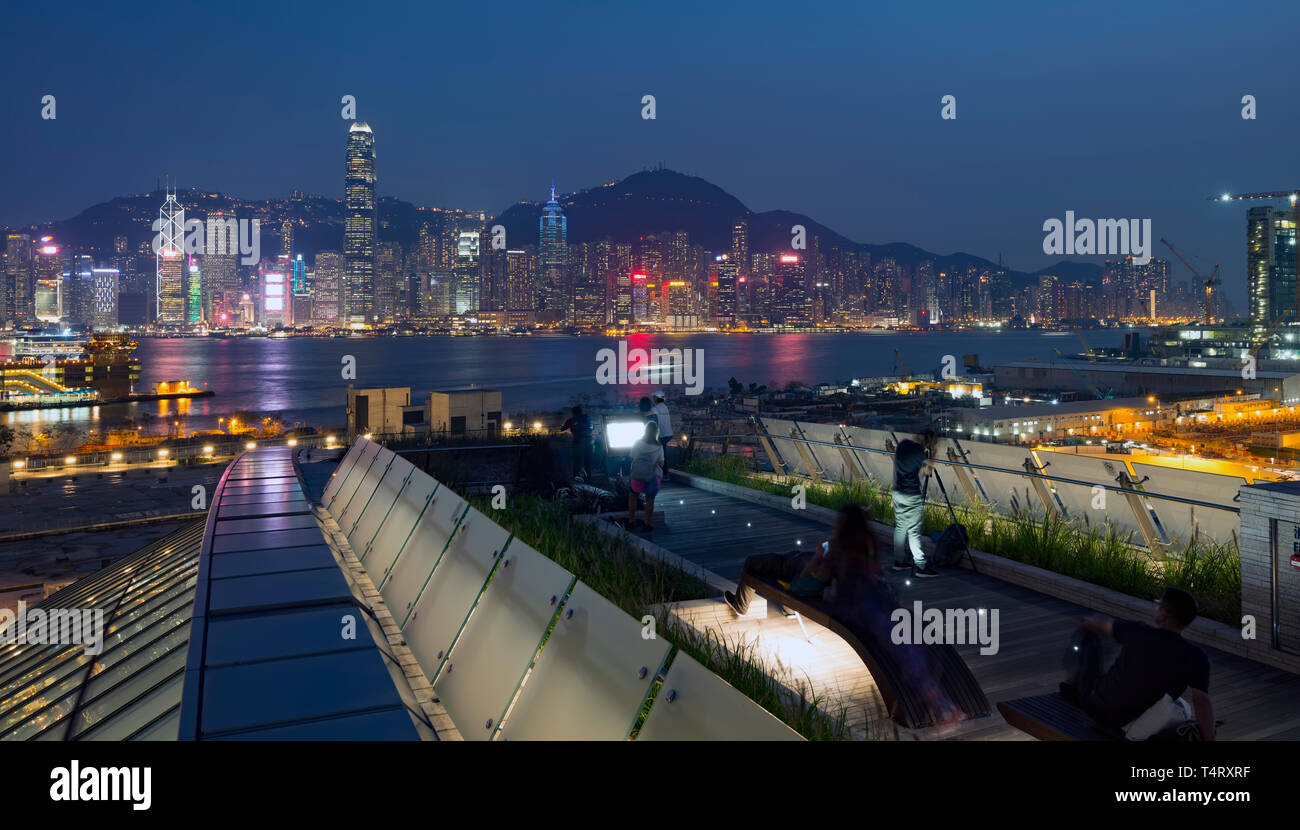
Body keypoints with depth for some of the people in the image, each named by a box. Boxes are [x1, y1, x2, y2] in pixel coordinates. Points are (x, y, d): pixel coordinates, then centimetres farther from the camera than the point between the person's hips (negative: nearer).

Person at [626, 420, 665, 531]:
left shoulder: (637, 443, -6)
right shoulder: (658, 446, -9)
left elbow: (631, 458, 0)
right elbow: (661, 464, -7)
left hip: (637, 475, 1)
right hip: (653, 476, -1)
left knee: (632, 495, 19)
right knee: (650, 500, 10)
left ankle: (631, 521, 21)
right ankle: (647, 524, 15)